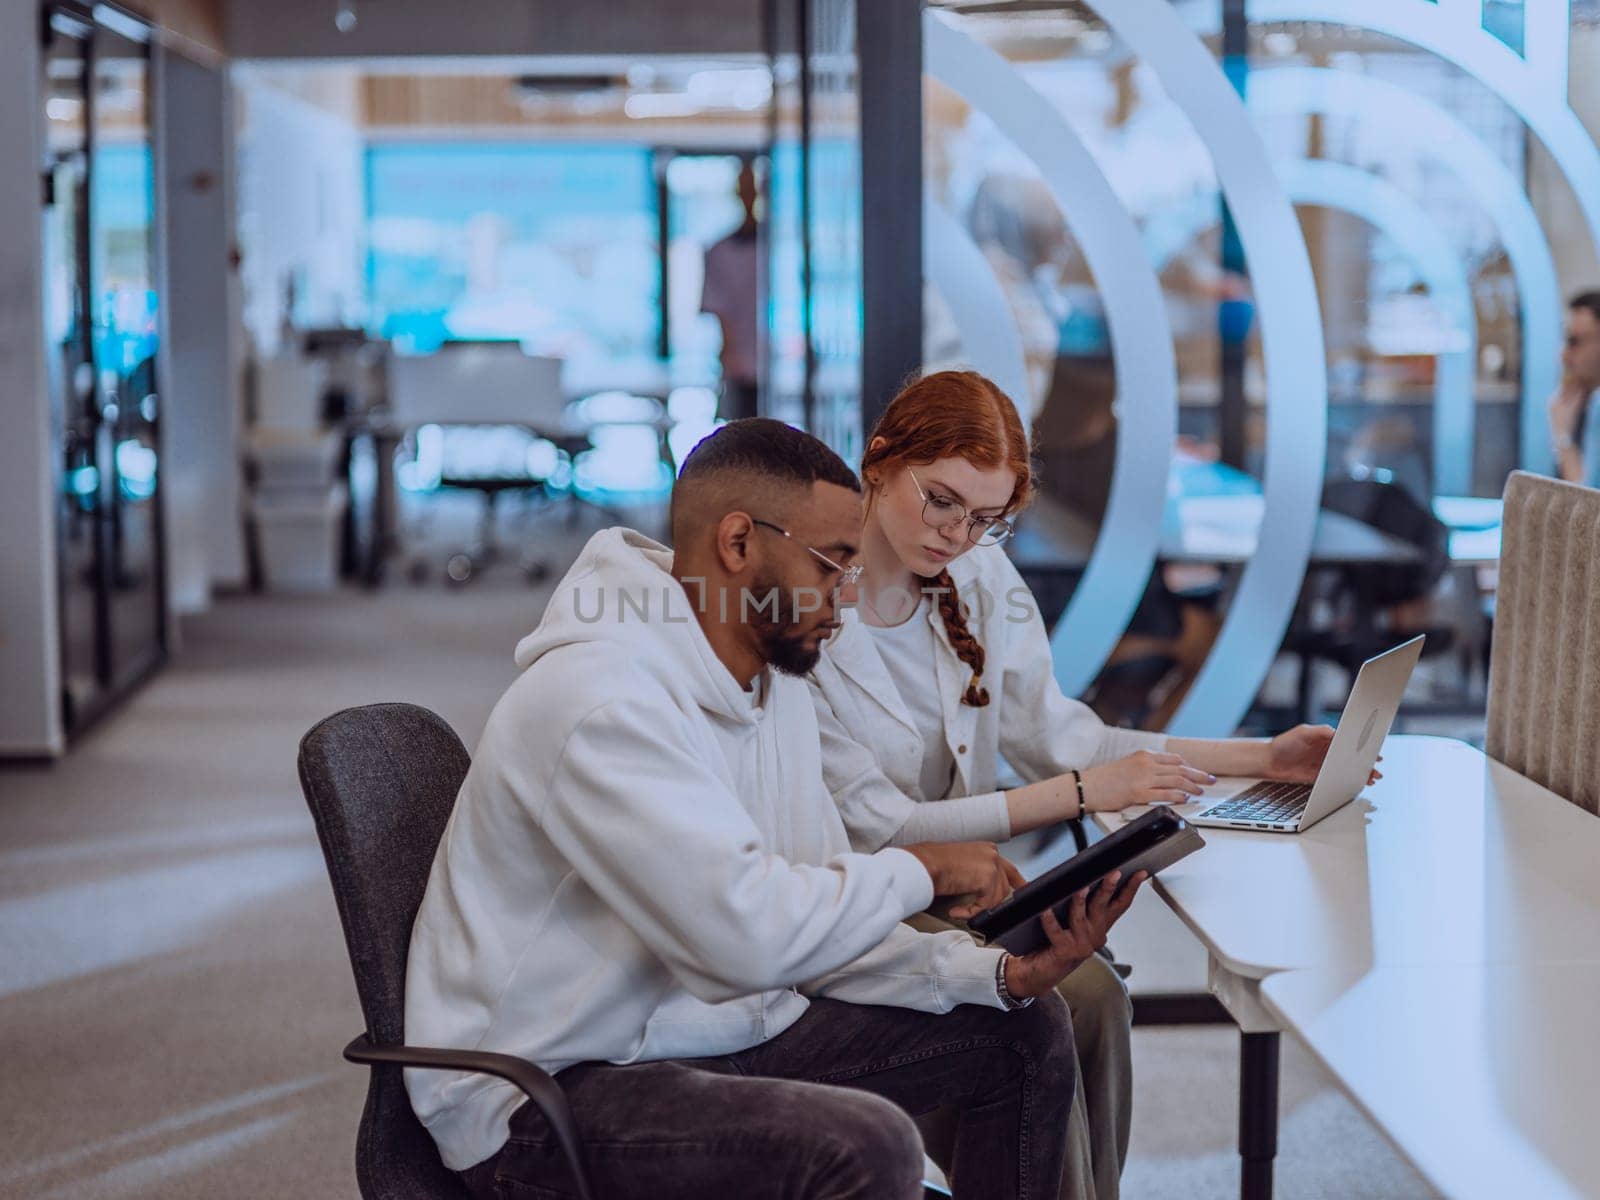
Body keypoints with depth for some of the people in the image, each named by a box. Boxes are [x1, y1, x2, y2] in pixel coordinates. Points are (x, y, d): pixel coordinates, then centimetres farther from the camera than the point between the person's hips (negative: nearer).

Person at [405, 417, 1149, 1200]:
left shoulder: (776, 686, 7)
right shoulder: (598, 700, -25)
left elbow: (817, 929, 7)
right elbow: (749, 934, -32)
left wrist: (1001, 974, -7)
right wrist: (921, 871, -16)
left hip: (719, 1033, 10)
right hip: (547, 1095, -10)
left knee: (1028, 1032, 8)